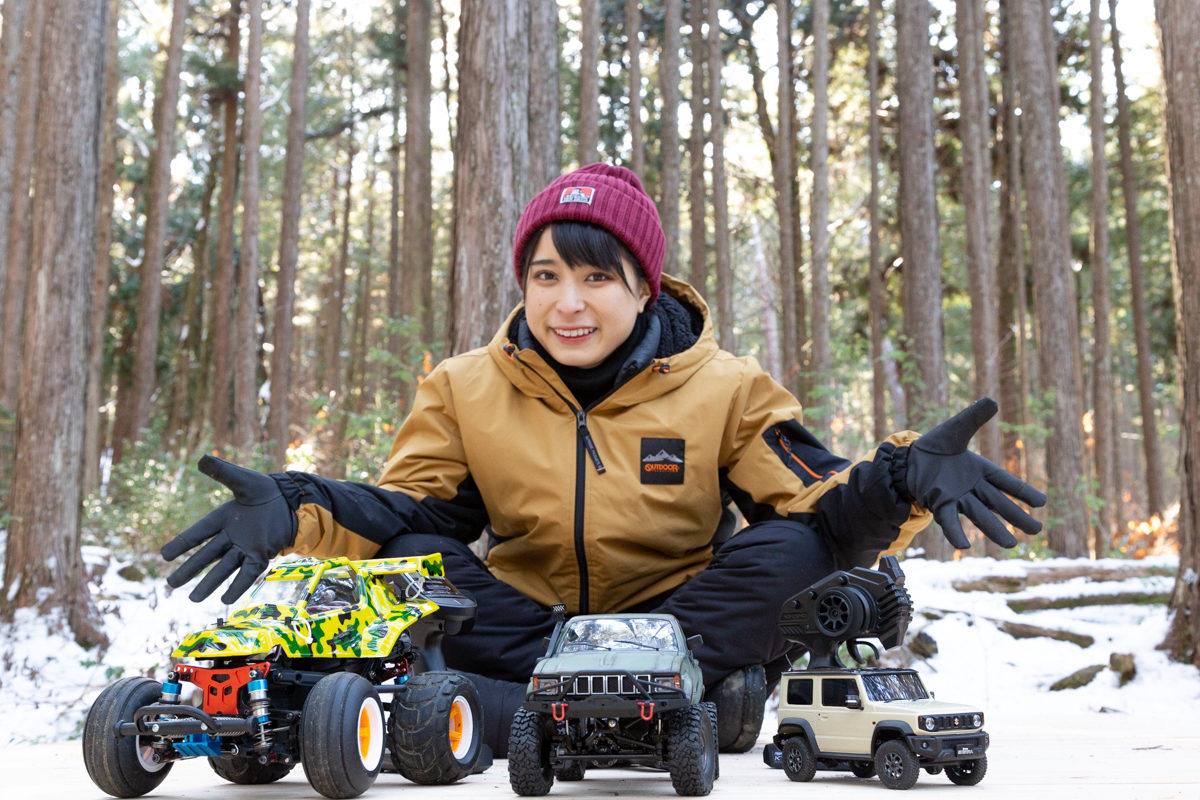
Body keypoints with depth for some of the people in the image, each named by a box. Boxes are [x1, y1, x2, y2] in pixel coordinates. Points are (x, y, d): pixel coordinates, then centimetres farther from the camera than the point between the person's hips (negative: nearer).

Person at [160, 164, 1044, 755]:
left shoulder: (726, 389, -3)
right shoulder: (467, 390, 2)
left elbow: (820, 508, -11)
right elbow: (405, 511, -5)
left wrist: (899, 482, -33)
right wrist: (296, 509, -24)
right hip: (530, 624, 1)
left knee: (791, 551, -27)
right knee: (414, 563, -24)